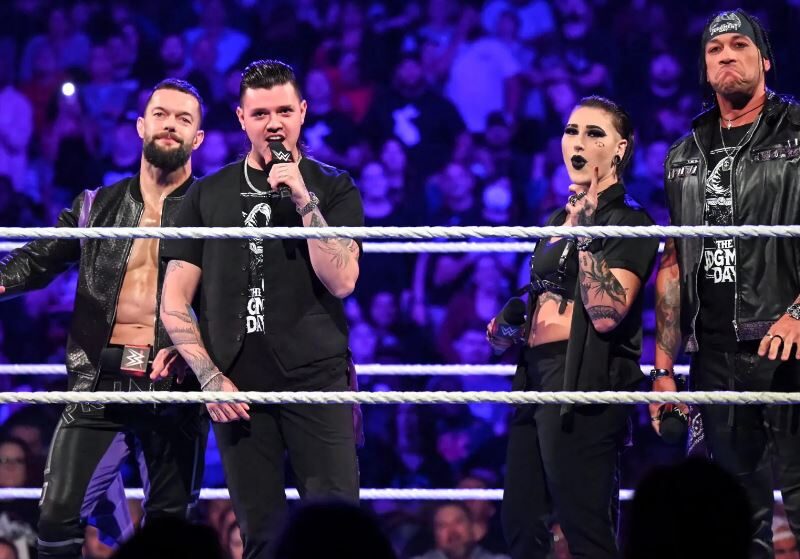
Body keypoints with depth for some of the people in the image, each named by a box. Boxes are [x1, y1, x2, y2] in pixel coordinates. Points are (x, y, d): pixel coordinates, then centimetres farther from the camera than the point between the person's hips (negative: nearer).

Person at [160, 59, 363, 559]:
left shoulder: (332, 188, 8)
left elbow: (341, 281, -7)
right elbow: (174, 302, 10)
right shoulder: (209, 195, 12)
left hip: (317, 382, -2)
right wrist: (209, 377, -2)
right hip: (237, 390, 2)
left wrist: (302, 198, -11)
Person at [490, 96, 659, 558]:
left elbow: (606, 313, -20)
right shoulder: (559, 219, 19)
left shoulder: (628, 222, -6)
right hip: (536, 376, 9)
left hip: (584, 384, -9)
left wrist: (586, 233, -19)